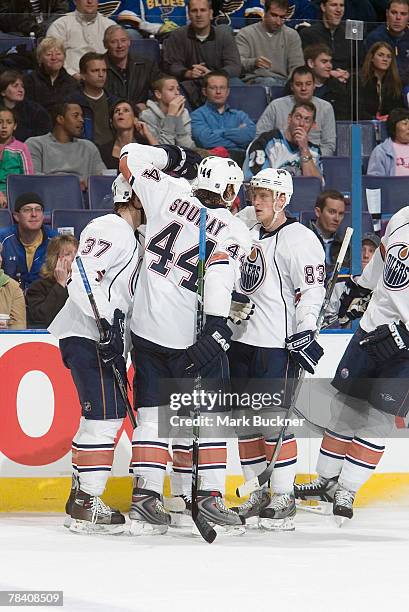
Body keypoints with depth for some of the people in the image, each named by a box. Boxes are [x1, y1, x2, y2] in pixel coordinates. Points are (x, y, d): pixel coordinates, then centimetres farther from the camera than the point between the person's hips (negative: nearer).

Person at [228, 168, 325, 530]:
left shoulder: (300, 240, -11)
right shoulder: (245, 225, 11)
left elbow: (312, 289, -15)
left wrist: (305, 330, -24)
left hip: (278, 344, -8)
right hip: (241, 340, 8)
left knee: (274, 420, -9)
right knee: (245, 420, 10)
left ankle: (284, 498, -2)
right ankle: (257, 494, 19)